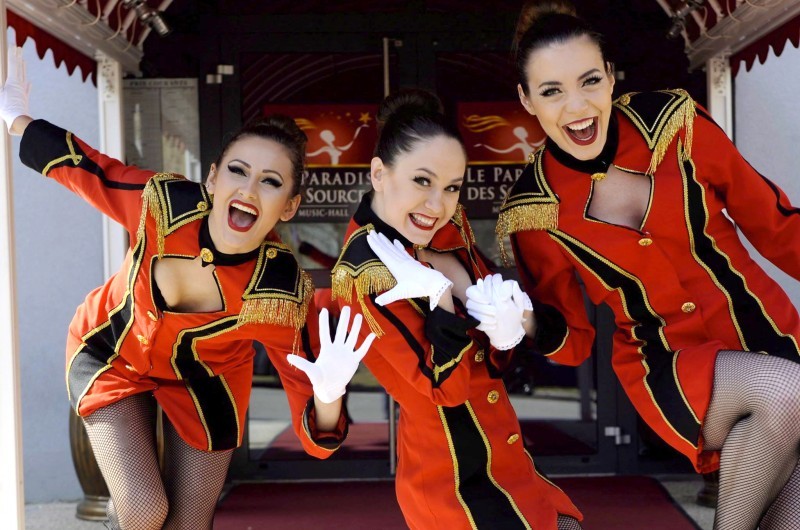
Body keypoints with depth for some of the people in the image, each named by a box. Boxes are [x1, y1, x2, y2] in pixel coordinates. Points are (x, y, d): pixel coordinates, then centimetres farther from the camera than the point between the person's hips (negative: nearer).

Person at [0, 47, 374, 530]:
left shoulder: (282, 291, -34)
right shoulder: (164, 204, -32)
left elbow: (314, 428, -31)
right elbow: (93, 171, -9)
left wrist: (329, 397, -54)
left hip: (203, 376, 0)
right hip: (113, 352, 0)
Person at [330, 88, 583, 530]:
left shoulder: (448, 227, -3)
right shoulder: (364, 275, -24)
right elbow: (447, 387, -22)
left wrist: (504, 326, -16)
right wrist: (439, 290, -29)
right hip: (456, 482, -7)